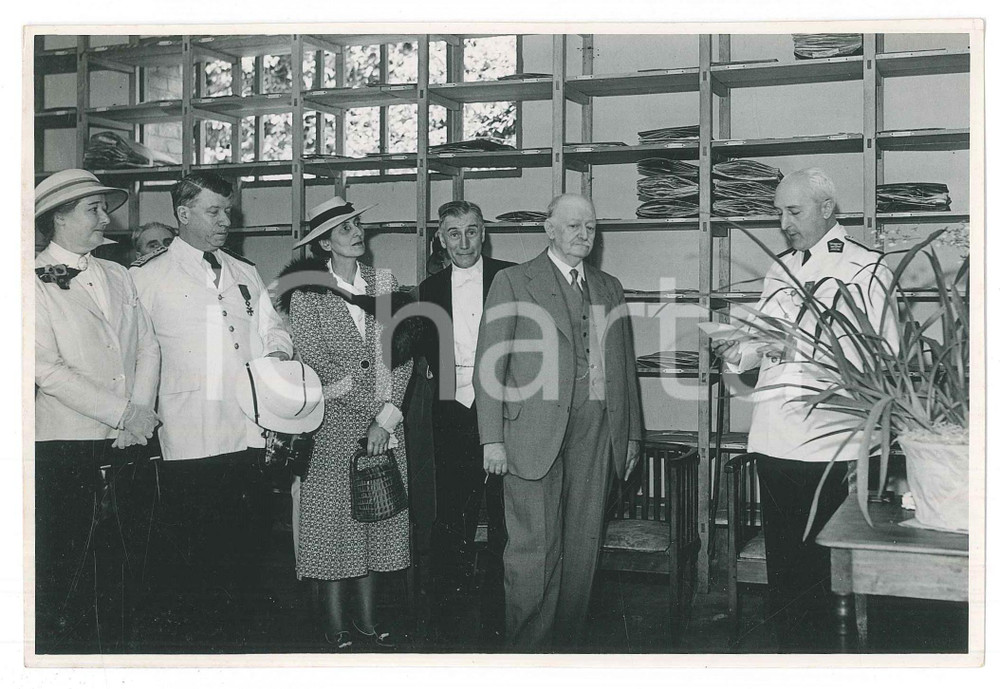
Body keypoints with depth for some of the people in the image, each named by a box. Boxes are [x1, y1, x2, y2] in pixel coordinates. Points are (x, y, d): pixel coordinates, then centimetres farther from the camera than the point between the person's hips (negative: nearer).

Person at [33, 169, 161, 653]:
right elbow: (47, 370, -13)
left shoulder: (117, 276, 14)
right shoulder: (36, 281, -5)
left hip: (123, 449, 6)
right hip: (64, 450, -5)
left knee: (119, 571, 12)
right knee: (63, 574, 3)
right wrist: (124, 413, -13)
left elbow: (147, 347, 11)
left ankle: (113, 654, 25)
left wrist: (140, 413, -4)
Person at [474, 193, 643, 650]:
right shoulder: (513, 282, 3)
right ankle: (527, 647, 8)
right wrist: (492, 439, -9)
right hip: (533, 431, -4)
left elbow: (624, 365, 19)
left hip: (594, 432, 5)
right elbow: (490, 365, -2)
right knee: (533, 547, -4)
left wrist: (632, 434, 15)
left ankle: (568, 642, 19)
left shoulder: (609, 288, 19)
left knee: (583, 546, 7)